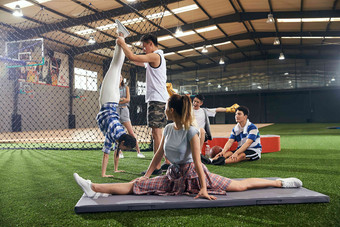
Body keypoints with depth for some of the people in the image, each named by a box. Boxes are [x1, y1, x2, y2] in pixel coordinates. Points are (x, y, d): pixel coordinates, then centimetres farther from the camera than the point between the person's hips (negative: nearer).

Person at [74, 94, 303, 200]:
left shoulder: (191, 131, -21)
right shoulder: (168, 129, 2)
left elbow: (197, 161, -22)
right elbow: (159, 154, 10)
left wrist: (203, 189, -21)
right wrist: (147, 175, 10)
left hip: (193, 174, -6)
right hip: (175, 176, 6)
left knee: (240, 185, -2)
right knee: (137, 186, -7)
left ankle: (280, 182, 10)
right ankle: (94, 188, -11)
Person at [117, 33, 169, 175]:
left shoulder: (155, 56, -9)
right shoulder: (156, 58, 23)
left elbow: (132, 57, -17)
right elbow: (137, 62, 31)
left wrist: (122, 44, -1)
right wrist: (123, 47, 29)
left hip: (156, 99, -10)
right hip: (160, 99, 10)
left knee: (156, 133, -12)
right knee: (159, 133, 13)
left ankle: (157, 167, -11)